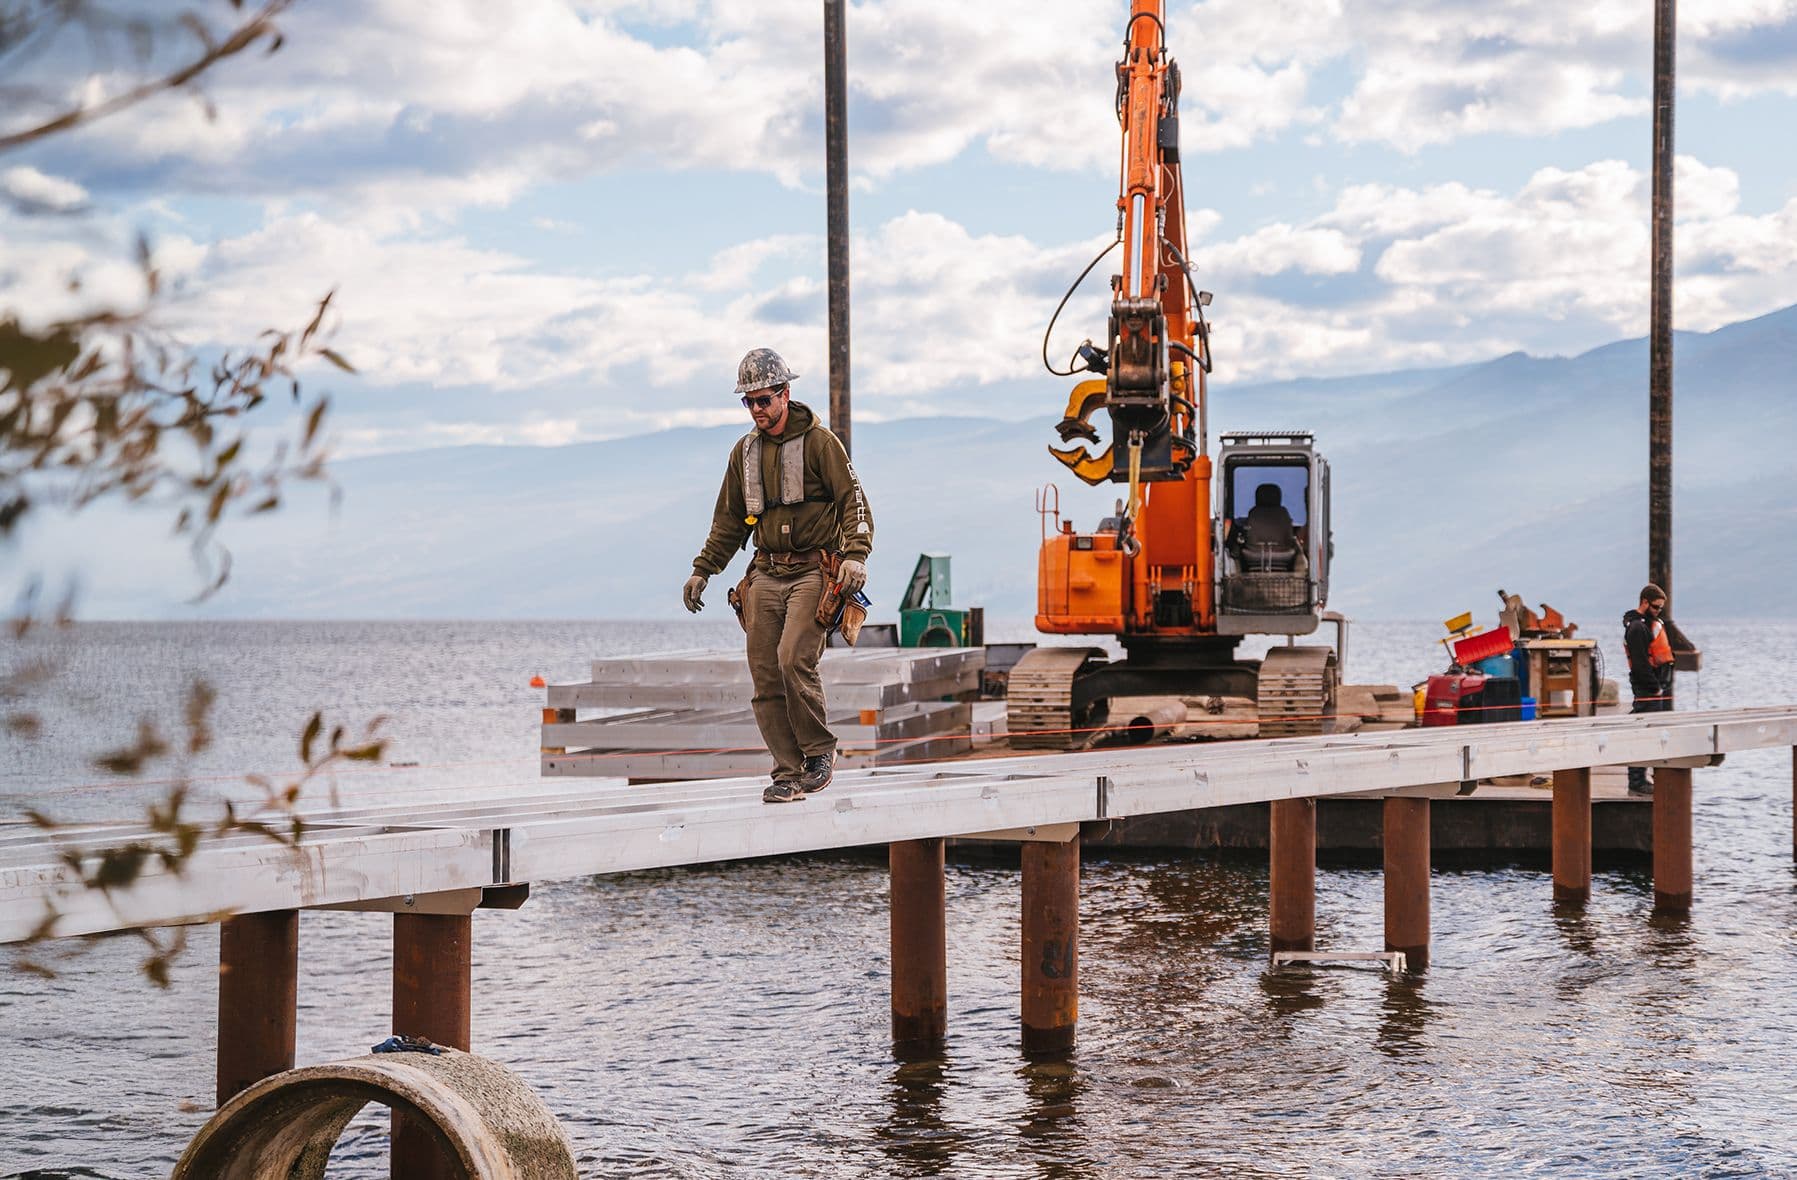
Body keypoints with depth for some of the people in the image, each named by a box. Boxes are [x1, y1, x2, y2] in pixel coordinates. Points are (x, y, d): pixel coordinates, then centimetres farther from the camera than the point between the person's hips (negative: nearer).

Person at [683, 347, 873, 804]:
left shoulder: (819, 441, -3)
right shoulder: (745, 452, 14)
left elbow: (853, 500, -6)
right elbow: (729, 519, 23)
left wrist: (855, 554, -20)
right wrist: (702, 570, 19)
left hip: (814, 571, -6)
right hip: (766, 574, 6)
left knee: (793, 659, -21)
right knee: (765, 676, -3)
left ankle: (819, 750, -2)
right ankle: (788, 773, 2)